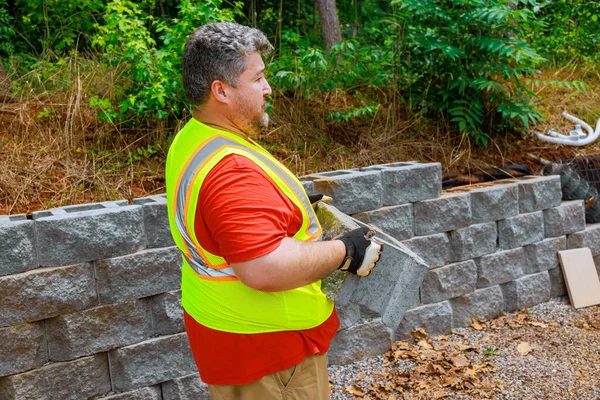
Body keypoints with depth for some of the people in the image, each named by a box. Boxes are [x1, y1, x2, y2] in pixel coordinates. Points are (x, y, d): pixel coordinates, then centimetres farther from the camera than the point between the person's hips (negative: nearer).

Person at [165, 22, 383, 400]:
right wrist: (345, 252, -23)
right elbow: (268, 269, -36)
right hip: (264, 345, -10)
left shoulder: (192, 140, 3)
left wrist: (293, 205, 13)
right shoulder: (229, 170, -31)